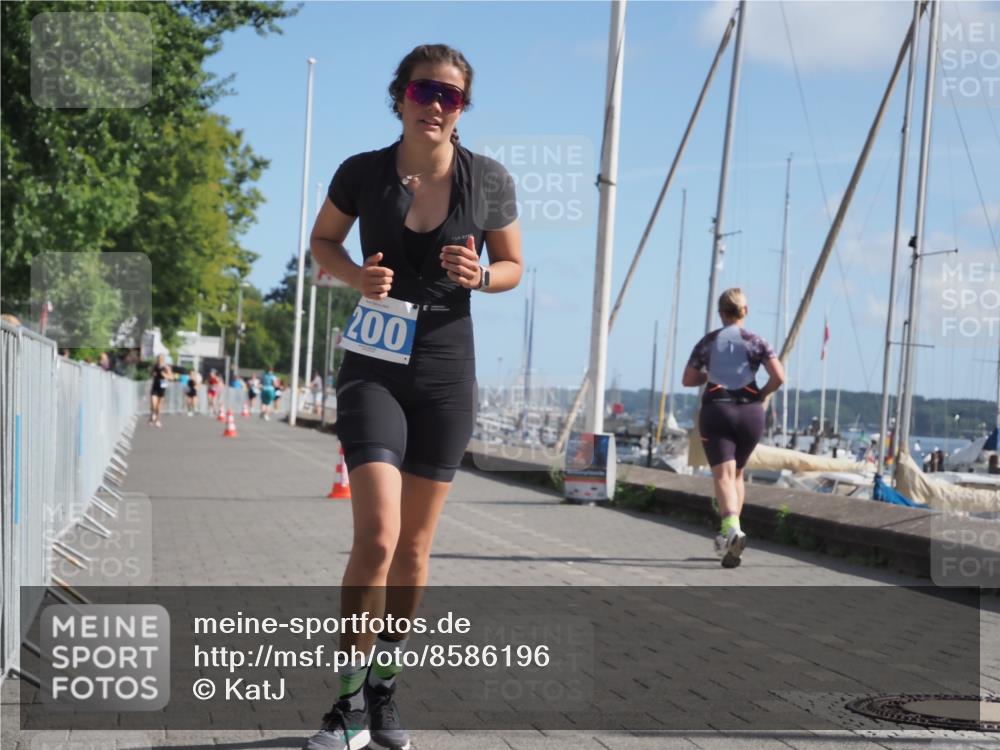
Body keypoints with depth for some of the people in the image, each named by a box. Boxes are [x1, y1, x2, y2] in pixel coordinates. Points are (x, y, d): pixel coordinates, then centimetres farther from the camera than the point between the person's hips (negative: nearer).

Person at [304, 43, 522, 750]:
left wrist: (480, 275, -14)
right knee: (377, 537, -16)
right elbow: (323, 241, 12)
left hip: (446, 372, 2)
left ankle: (385, 690, 26)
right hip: (374, 367, -2)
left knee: (414, 547, 10)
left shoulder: (489, 180, -3)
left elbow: (513, 266, 9)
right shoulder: (362, 172, -4)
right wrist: (357, 275, -10)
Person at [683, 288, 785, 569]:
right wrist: (762, 394, 8)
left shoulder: (707, 342, 6)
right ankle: (729, 536, 18)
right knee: (737, 473, 19)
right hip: (750, 412, 1)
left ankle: (732, 529, -35)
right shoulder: (756, 342, 3)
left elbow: (688, 379, 8)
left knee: (723, 475, -11)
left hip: (716, 411, -1)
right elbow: (779, 377, -9)